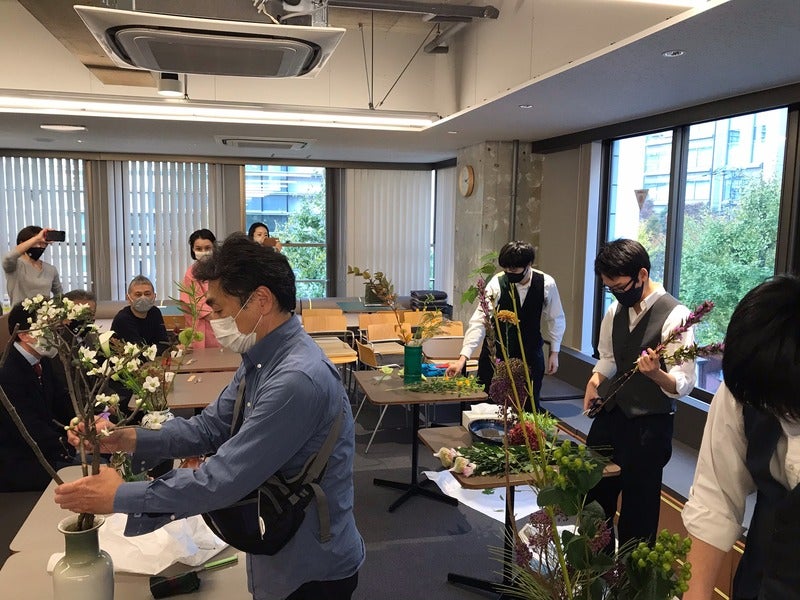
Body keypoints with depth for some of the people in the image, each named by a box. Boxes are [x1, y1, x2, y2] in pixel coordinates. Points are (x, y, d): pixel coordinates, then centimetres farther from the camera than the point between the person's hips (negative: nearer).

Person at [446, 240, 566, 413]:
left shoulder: (546, 284, -13)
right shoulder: (497, 283, -18)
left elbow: (556, 319, 2)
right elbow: (479, 321, -22)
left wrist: (554, 352, 2)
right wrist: (463, 357, -30)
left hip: (531, 354, 1)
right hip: (496, 354, -1)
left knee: (529, 406, 7)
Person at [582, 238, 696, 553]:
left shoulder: (674, 316, -17)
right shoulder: (615, 311, 5)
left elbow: (683, 385, -19)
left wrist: (655, 373, -39)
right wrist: (595, 381, 1)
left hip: (648, 427, -7)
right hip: (609, 417, 7)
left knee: (637, 514, 6)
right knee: (594, 500, 19)